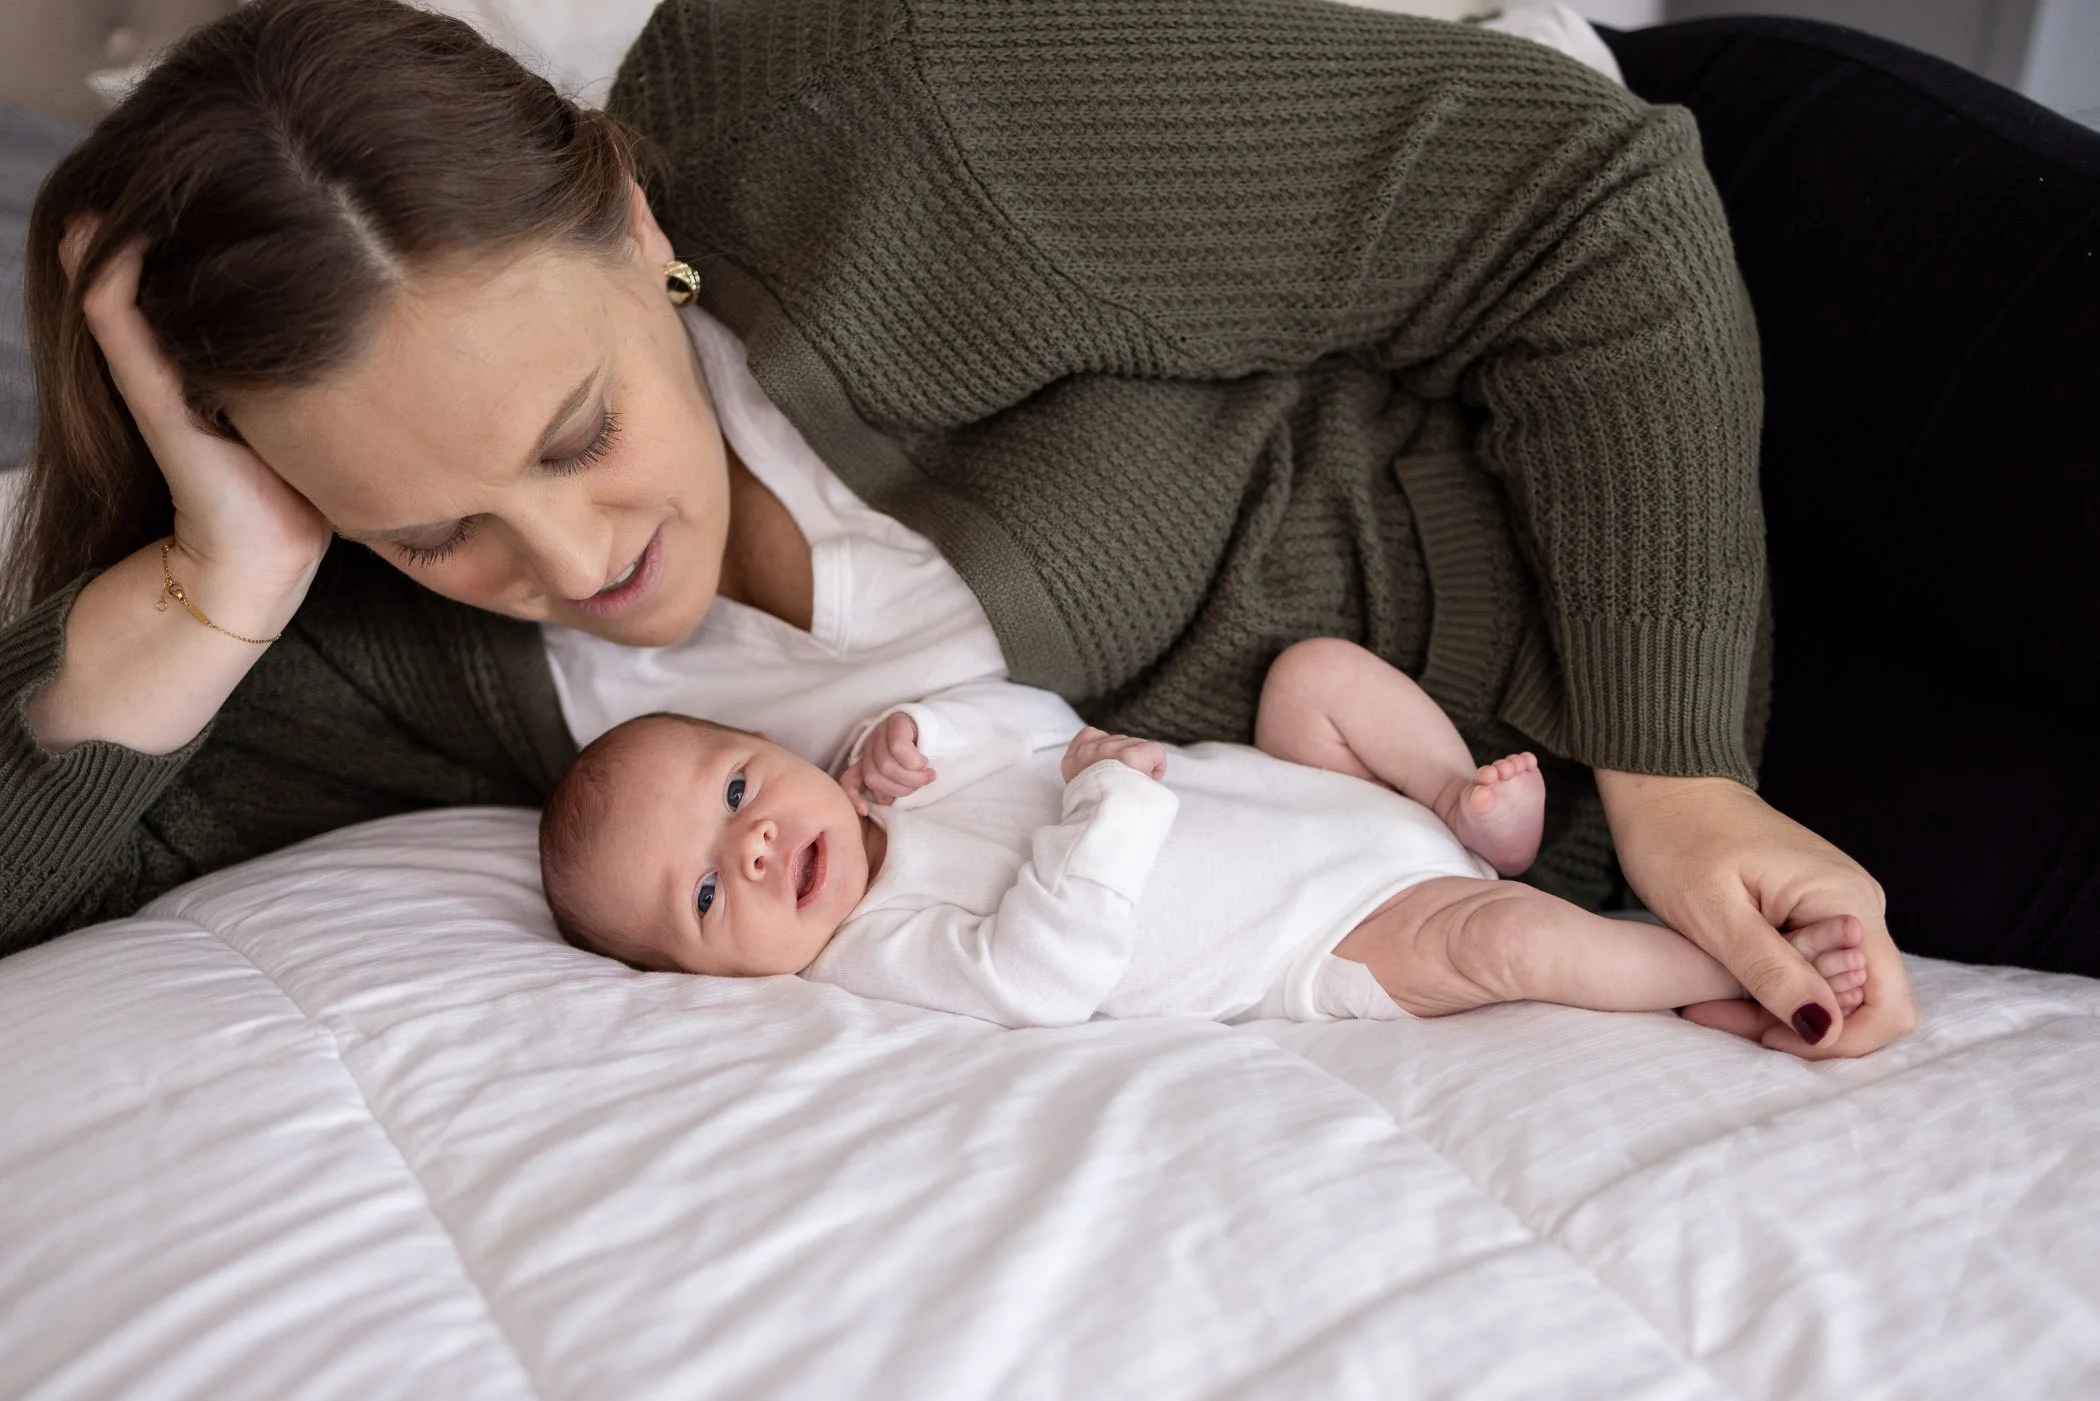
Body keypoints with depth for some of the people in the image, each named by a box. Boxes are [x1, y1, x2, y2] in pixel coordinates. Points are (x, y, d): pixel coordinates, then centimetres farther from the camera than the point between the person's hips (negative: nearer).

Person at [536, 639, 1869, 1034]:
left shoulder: (888, 794, 4)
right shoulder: (883, 949, -18)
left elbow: (1037, 714, 8)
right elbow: (1044, 971, -30)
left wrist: (920, 730, -10)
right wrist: (1107, 806, -33)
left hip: (1307, 801, 8)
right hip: (1347, 944, -8)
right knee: (1501, 938, -28)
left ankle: (1466, 806, 5)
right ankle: (1736, 968, -9)